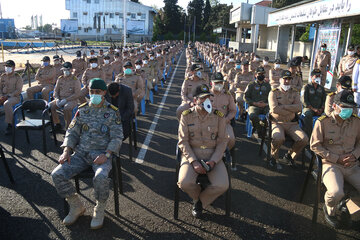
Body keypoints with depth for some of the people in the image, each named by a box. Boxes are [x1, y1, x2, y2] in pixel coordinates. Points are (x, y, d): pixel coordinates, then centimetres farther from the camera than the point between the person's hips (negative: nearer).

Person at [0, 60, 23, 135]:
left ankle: (10, 125, -29)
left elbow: (18, 90, -9)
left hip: (14, 97, -5)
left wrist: (8, 96, -18)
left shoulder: (18, 77, -1)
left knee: (7, 104, -37)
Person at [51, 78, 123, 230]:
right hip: (81, 153, 4)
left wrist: (106, 155, -19)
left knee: (100, 177, -35)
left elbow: (117, 137, -4)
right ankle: (76, 206, 7)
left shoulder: (112, 112, 0)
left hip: (102, 153, -4)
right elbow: (72, 132, 13)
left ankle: (99, 209, -3)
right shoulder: (82, 110, 11)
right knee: (57, 174, -16)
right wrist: (66, 151, -3)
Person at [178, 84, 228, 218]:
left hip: (213, 156, 1)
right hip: (191, 154, -1)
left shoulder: (219, 116, 1)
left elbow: (222, 142, 1)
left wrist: (213, 161, -15)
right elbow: (183, 141, -4)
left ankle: (200, 201, 10)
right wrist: (194, 162, -17)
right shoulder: (186, 116, -1)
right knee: (184, 183, -27)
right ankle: (198, 196, 12)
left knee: (222, 185, -22)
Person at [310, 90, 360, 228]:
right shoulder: (323, 122, -5)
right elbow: (314, 145, -4)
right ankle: (329, 210, 7)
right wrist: (337, 159, -10)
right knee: (336, 193, -28)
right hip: (331, 164, -4)